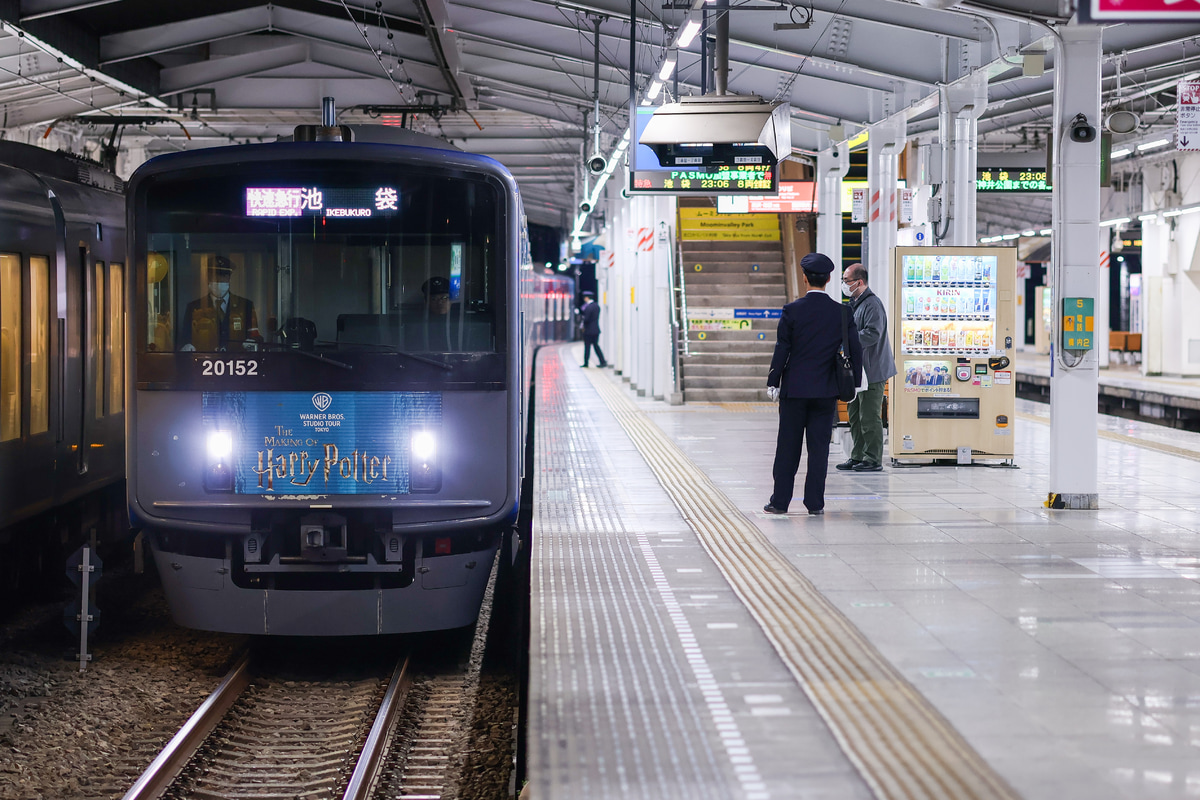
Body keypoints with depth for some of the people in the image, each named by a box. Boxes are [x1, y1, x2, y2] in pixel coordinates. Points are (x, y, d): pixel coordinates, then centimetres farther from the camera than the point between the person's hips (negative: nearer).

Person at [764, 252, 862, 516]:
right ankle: (815, 502, 6)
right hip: (827, 390, 1)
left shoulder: (792, 311, -8)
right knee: (819, 447, 5)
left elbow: (781, 351, -6)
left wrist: (773, 383, 1)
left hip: (794, 388, -1)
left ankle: (780, 501, 9)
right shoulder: (842, 312, -2)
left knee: (788, 447, 5)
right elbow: (855, 350, 0)